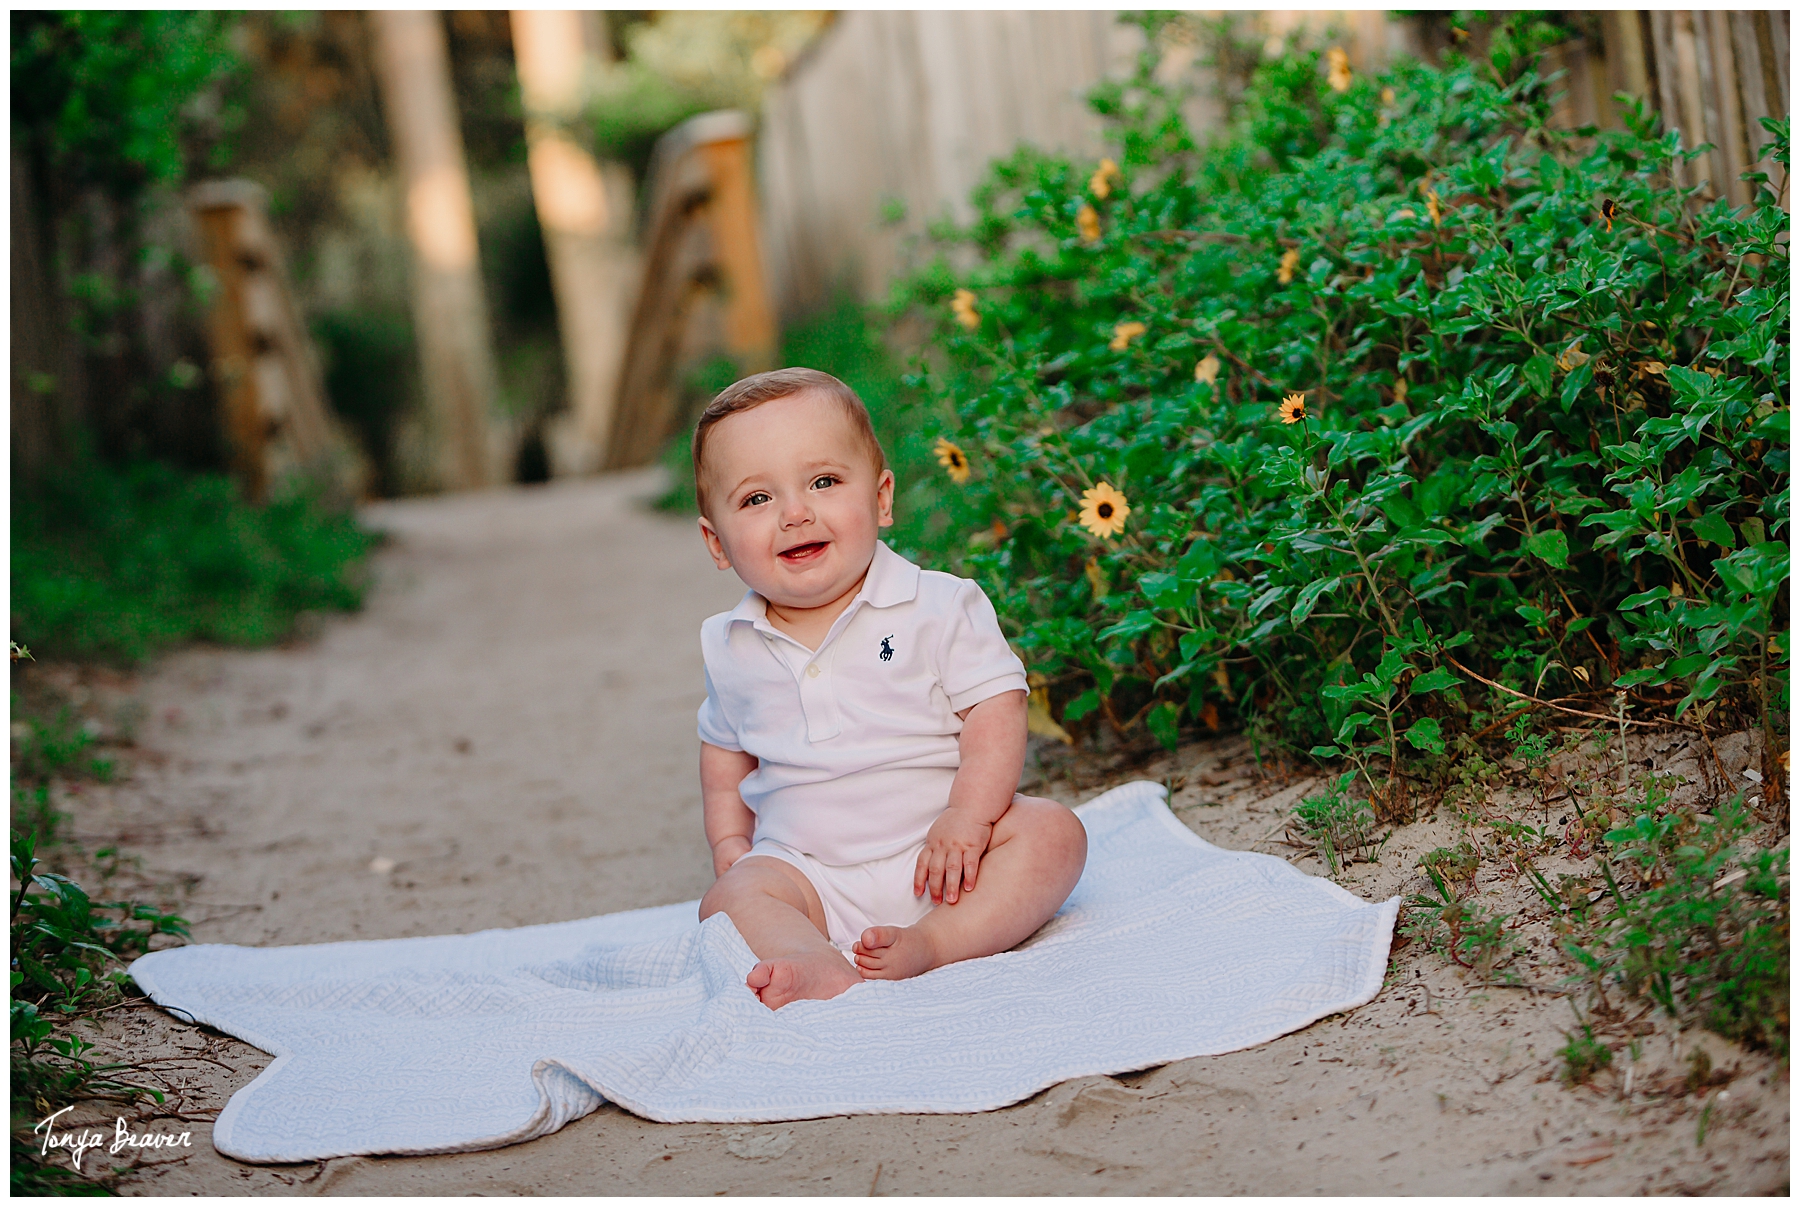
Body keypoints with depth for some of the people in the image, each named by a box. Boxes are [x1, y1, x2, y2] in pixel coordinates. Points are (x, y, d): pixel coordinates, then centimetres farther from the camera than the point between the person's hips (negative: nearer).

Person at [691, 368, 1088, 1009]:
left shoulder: (939, 606, -5)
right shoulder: (729, 647, 7)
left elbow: (995, 710, -9)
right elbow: (724, 752, 23)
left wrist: (967, 817, -22)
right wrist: (730, 847, 12)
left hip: (933, 857, -1)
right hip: (810, 872, 2)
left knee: (1051, 831, -23)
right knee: (731, 897, -25)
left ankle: (931, 944, -37)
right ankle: (822, 970, -51)